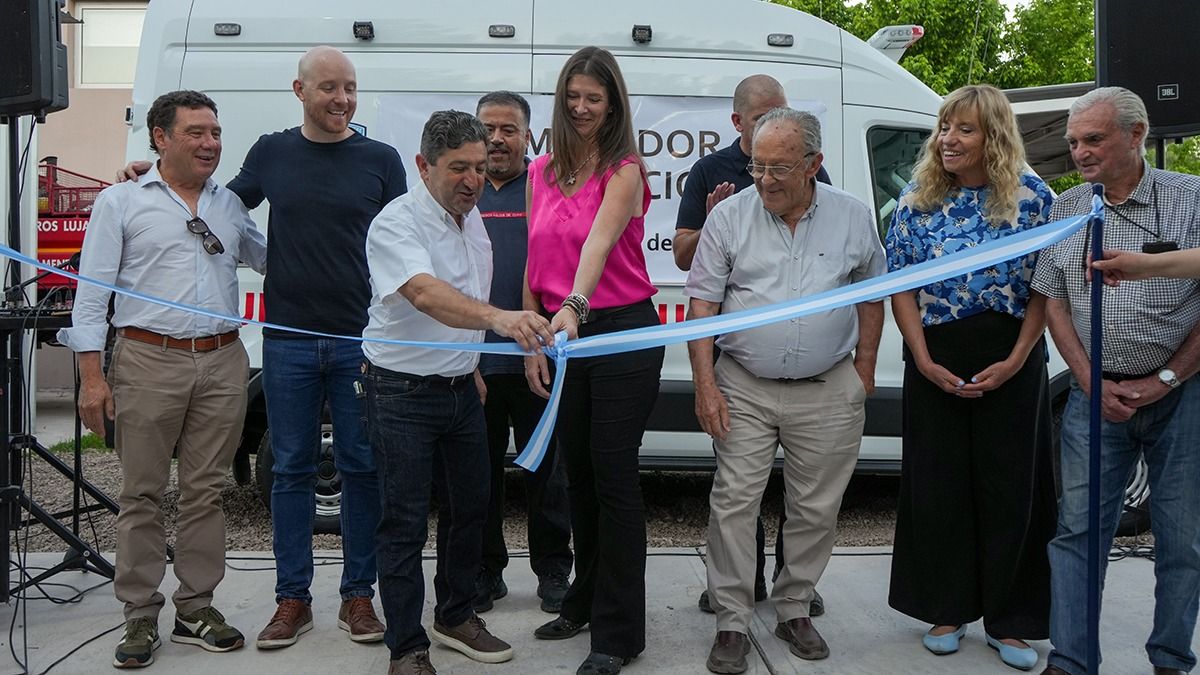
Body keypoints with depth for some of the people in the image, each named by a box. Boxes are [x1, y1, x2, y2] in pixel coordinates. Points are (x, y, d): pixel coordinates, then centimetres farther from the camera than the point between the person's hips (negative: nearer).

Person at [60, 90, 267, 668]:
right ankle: (141, 616, 13)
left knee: (206, 491, 8)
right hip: (149, 361, -3)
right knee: (142, 493, 2)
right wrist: (91, 376, -7)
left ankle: (196, 608, 19)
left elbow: (271, 257, 28)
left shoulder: (230, 205, 15)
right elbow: (92, 294, 0)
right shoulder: (121, 202, 4)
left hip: (222, 363, 3)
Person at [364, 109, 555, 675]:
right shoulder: (397, 223, -19)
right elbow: (425, 294, -39)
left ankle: (456, 616, 35)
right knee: (405, 522, -1)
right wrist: (498, 317, -54)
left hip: (460, 388, 8)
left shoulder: (470, 218, 7)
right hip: (403, 394, -8)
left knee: (469, 507, 16)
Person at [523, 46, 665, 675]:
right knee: (578, 472, 15)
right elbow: (535, 264, 10)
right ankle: (586, 602, 32)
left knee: (614, 475, -4)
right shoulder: (542, 172, 8)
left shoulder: (624, 171, -8)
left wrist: (575, 305, -43)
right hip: (562, 334, 6)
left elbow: (599, 240, -27)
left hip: (622, 332, -6)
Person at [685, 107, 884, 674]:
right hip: (744, 387, -1)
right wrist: (705, 384, -8)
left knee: (816, 509, 8)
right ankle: (732, 623, 9)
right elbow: (702, 302, -2)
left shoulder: (852, 217, 2)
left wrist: (864, 367, 9)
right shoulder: (729, 216, -3)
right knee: (733, 503, -3)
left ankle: (793, 610, 27)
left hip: (828, 393, 1)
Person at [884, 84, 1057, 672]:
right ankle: (946, 611, 20)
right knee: (938, 485, 5)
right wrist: (926, 363, -8)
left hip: (1012, 361, -1)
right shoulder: (918, 201, 2)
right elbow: (901, 287, 0)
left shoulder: (1032, 196, -2)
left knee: (1011, 486, 4)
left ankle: (1011, 621, 18)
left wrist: (1015, 361, -11)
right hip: (935, 362, 1)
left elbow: (1046, 287, -2)